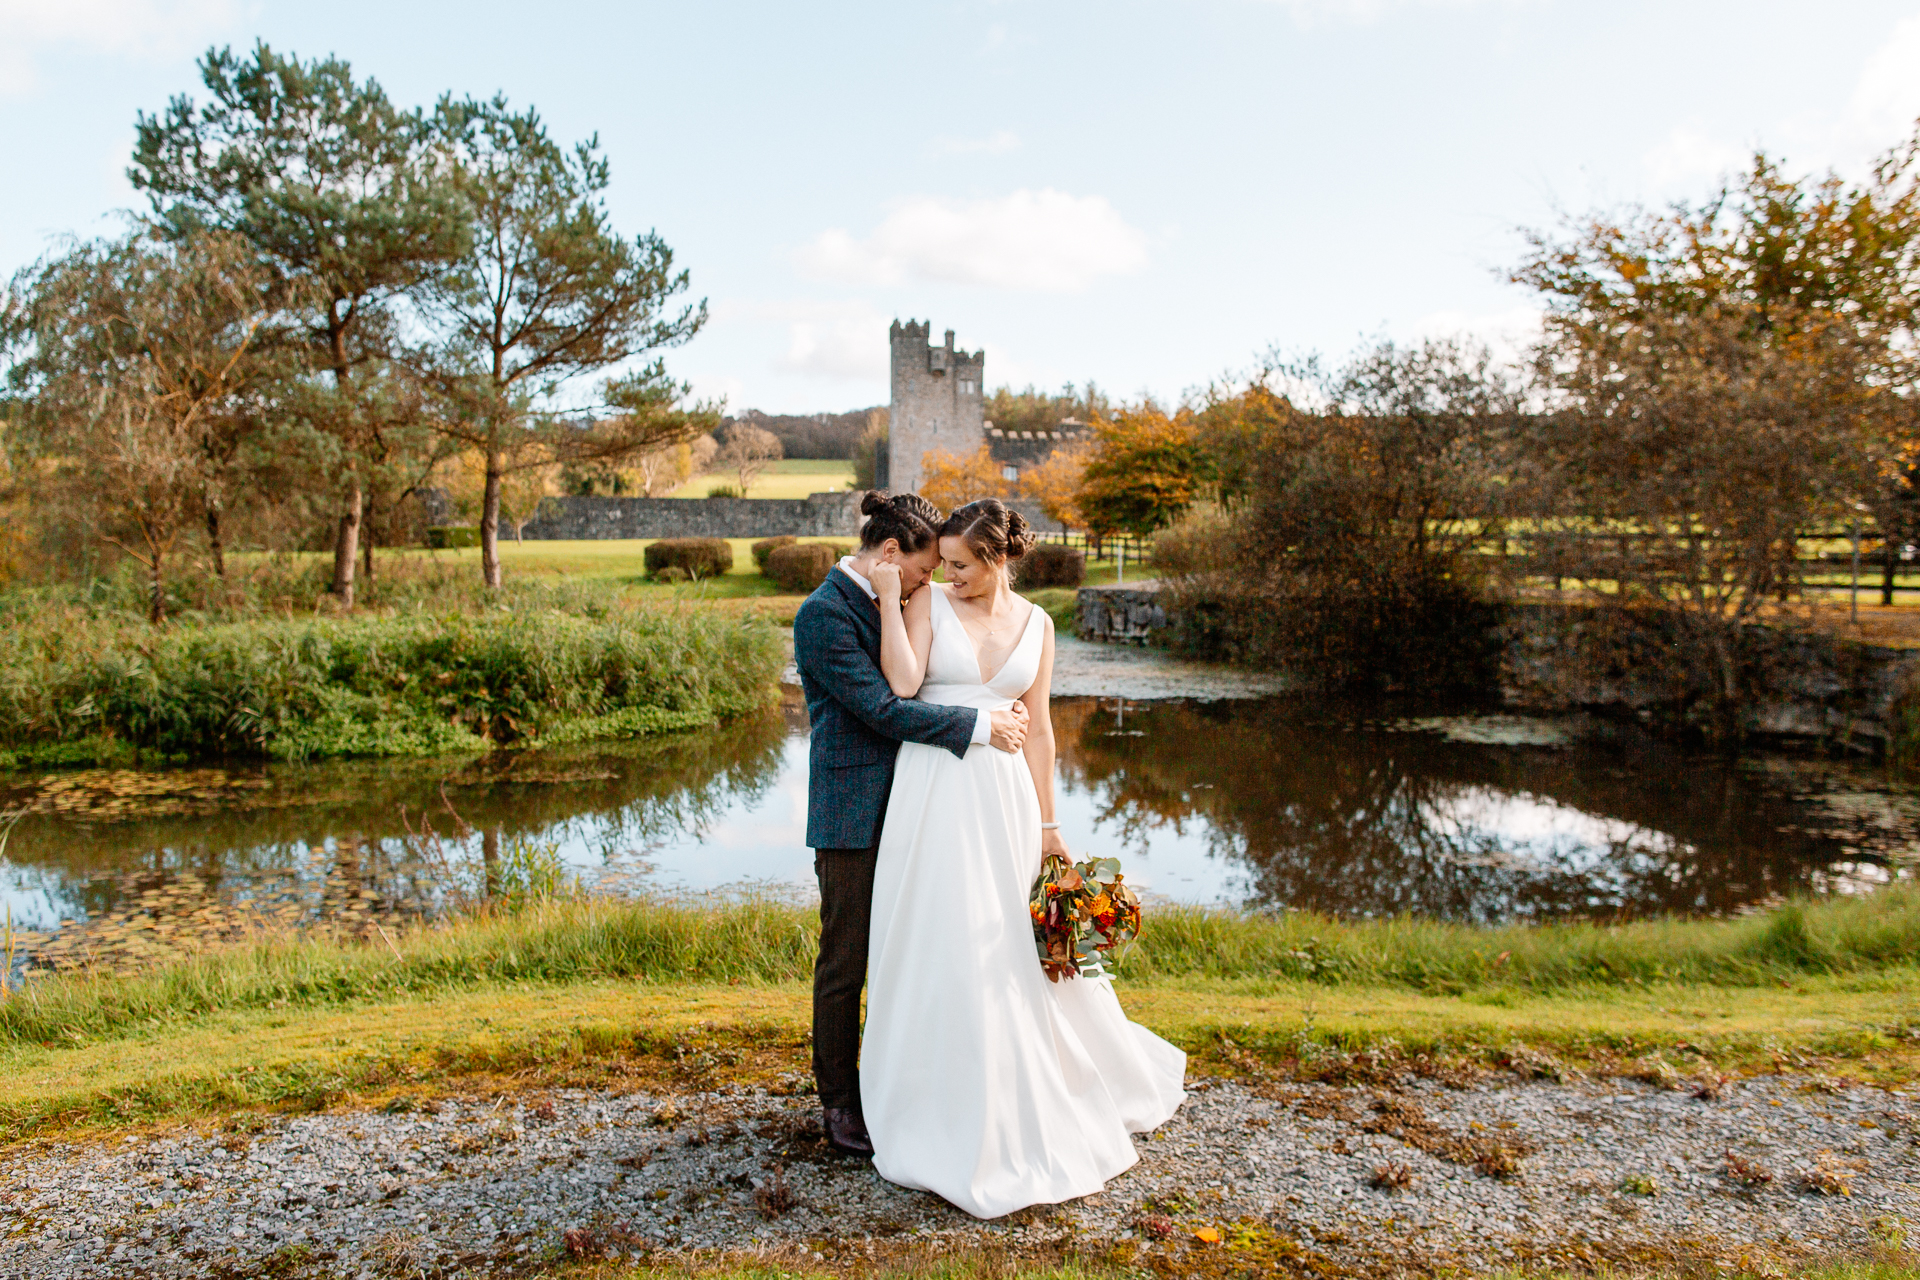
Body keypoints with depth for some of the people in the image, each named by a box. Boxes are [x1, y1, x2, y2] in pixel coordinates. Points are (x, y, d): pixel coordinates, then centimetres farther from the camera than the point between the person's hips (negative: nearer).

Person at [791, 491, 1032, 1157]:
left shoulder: (890, 603, 11)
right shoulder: (823, 613, -16)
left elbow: (913, 687, 15)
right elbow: (881, 708, -21)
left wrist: (1000, 711, 0)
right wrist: (980, 725, -18)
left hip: (902, 806, 8)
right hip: (851, 813, -8)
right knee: (844, 963, 5)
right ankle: (839, 1101, 21)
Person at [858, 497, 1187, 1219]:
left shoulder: (1035, 624, 7)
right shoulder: (928, 603, 0)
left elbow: (1037, 728, 8)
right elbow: (903, 682, -15)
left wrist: (1047, 824, 8)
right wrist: (890, 599, -12)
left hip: (1002, 794, 2)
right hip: (933, 795, -2)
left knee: (1010, 945, 9)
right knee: (937, 946, 3)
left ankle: (1020, 1100, 31)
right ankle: (942, 1103, 21)